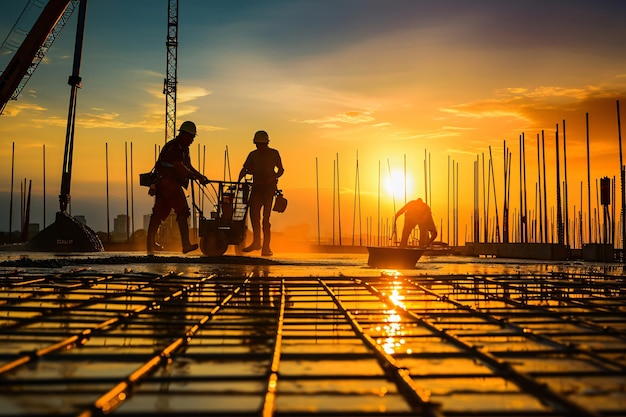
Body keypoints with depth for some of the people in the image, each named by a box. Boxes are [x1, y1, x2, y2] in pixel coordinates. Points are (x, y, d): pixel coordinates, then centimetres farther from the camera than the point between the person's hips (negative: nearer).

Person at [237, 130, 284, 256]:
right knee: (253, 212, -7)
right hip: (256, 187, 3)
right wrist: (238, 181, -7)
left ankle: (266, 246, -4)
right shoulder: (253, 155, 12)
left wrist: (273, 178, -11)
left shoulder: (274, 154, 5)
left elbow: (281, 169, 8)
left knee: (265, 216, -8)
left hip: (269, 187, -3)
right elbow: (245, 169, 8)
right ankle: (256, 241, 8)